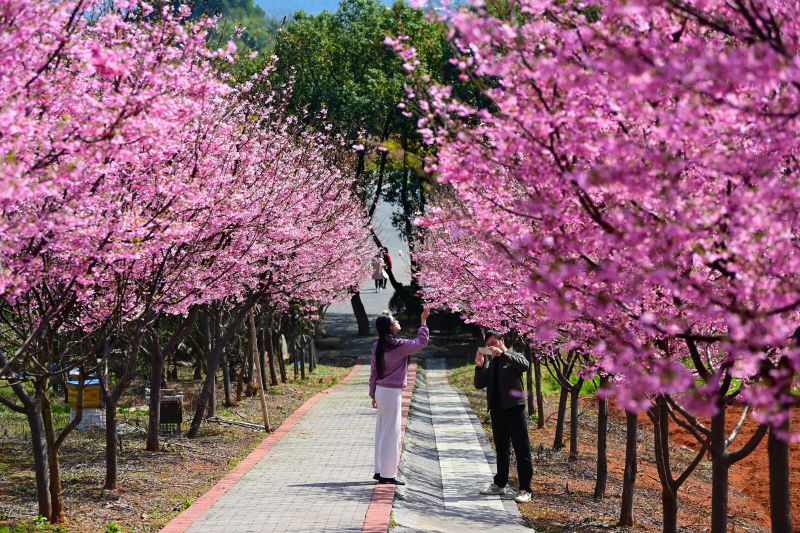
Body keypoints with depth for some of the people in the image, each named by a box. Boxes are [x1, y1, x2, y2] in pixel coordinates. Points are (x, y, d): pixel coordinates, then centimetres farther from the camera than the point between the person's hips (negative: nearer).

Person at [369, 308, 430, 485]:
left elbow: (374, 372, 11)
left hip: (381, 390, 8)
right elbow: (421, 342, -4)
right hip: (392, 393, -8)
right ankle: (387, 474, 1)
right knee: (391, 433, -2)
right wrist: (423, 322, 5)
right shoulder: (398, 346, -16)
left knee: (382, 432, 14)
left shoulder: (377, 346, 6)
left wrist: (373, 394, 19)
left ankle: (380, 470, 20)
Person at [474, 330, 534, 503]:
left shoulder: (514, 356, -1)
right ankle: (499, 484, 28)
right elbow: (479, 385, 9)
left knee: (522, 450, -6)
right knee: (501, 450, 17)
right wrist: (479, 366, -7)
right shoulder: (489, 361, 14)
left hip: (514, 409, -6)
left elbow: (524, 365, -24)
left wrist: (502, 354, -25)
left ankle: (525, 490, -7)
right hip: (497, 410, 6)